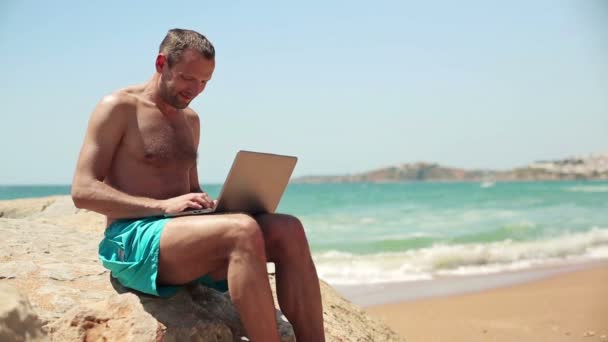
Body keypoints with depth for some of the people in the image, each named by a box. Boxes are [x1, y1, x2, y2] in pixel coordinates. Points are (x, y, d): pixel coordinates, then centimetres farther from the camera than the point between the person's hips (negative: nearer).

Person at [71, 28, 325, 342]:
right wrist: (163, 206, -21)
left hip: (186, 237, 7)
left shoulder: (190, 119, 21)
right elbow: (82, 191, -9)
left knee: (288, 230, -18)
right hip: (133, 240, -7)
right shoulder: (118, 108, -1)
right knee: (243, 231, -34)